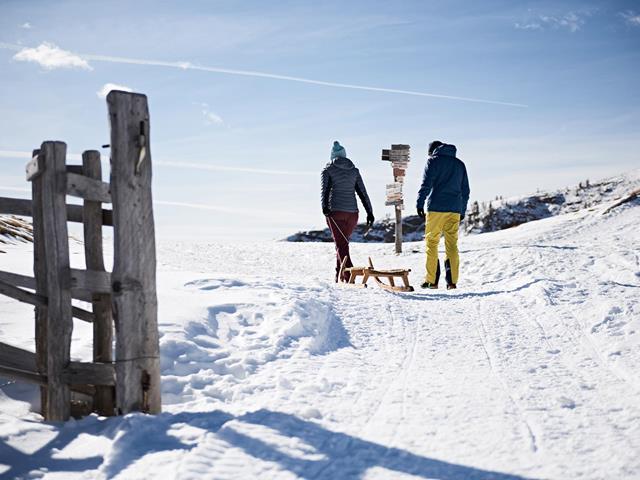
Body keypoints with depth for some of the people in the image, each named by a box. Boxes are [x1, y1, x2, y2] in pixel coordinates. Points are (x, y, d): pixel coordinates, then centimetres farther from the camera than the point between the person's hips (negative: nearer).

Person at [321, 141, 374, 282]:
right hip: (352, 212, 4)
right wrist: (370, 212, 8)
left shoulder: (328, 170, 3)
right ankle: (339, 276, 21)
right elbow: (363, 193, 9)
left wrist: (324, 206, -23)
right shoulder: (354, 170, 12)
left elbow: (324, 189, -12)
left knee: (342, 245, -6)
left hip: (335, 211, -4)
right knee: (343, 243, 18)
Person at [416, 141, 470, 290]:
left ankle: (431, 281, -2)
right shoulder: (460, 164, 19)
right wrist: (462, 211, 24)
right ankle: (452, 281, -2)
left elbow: (426, 184, -7)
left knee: (432, 243, 1)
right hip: (455, 210, 4)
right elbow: (465, 190, 20)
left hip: (436, 208, -4)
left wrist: (420, 204, -6)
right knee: (452, 245, 4)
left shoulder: (433, 160, 4)